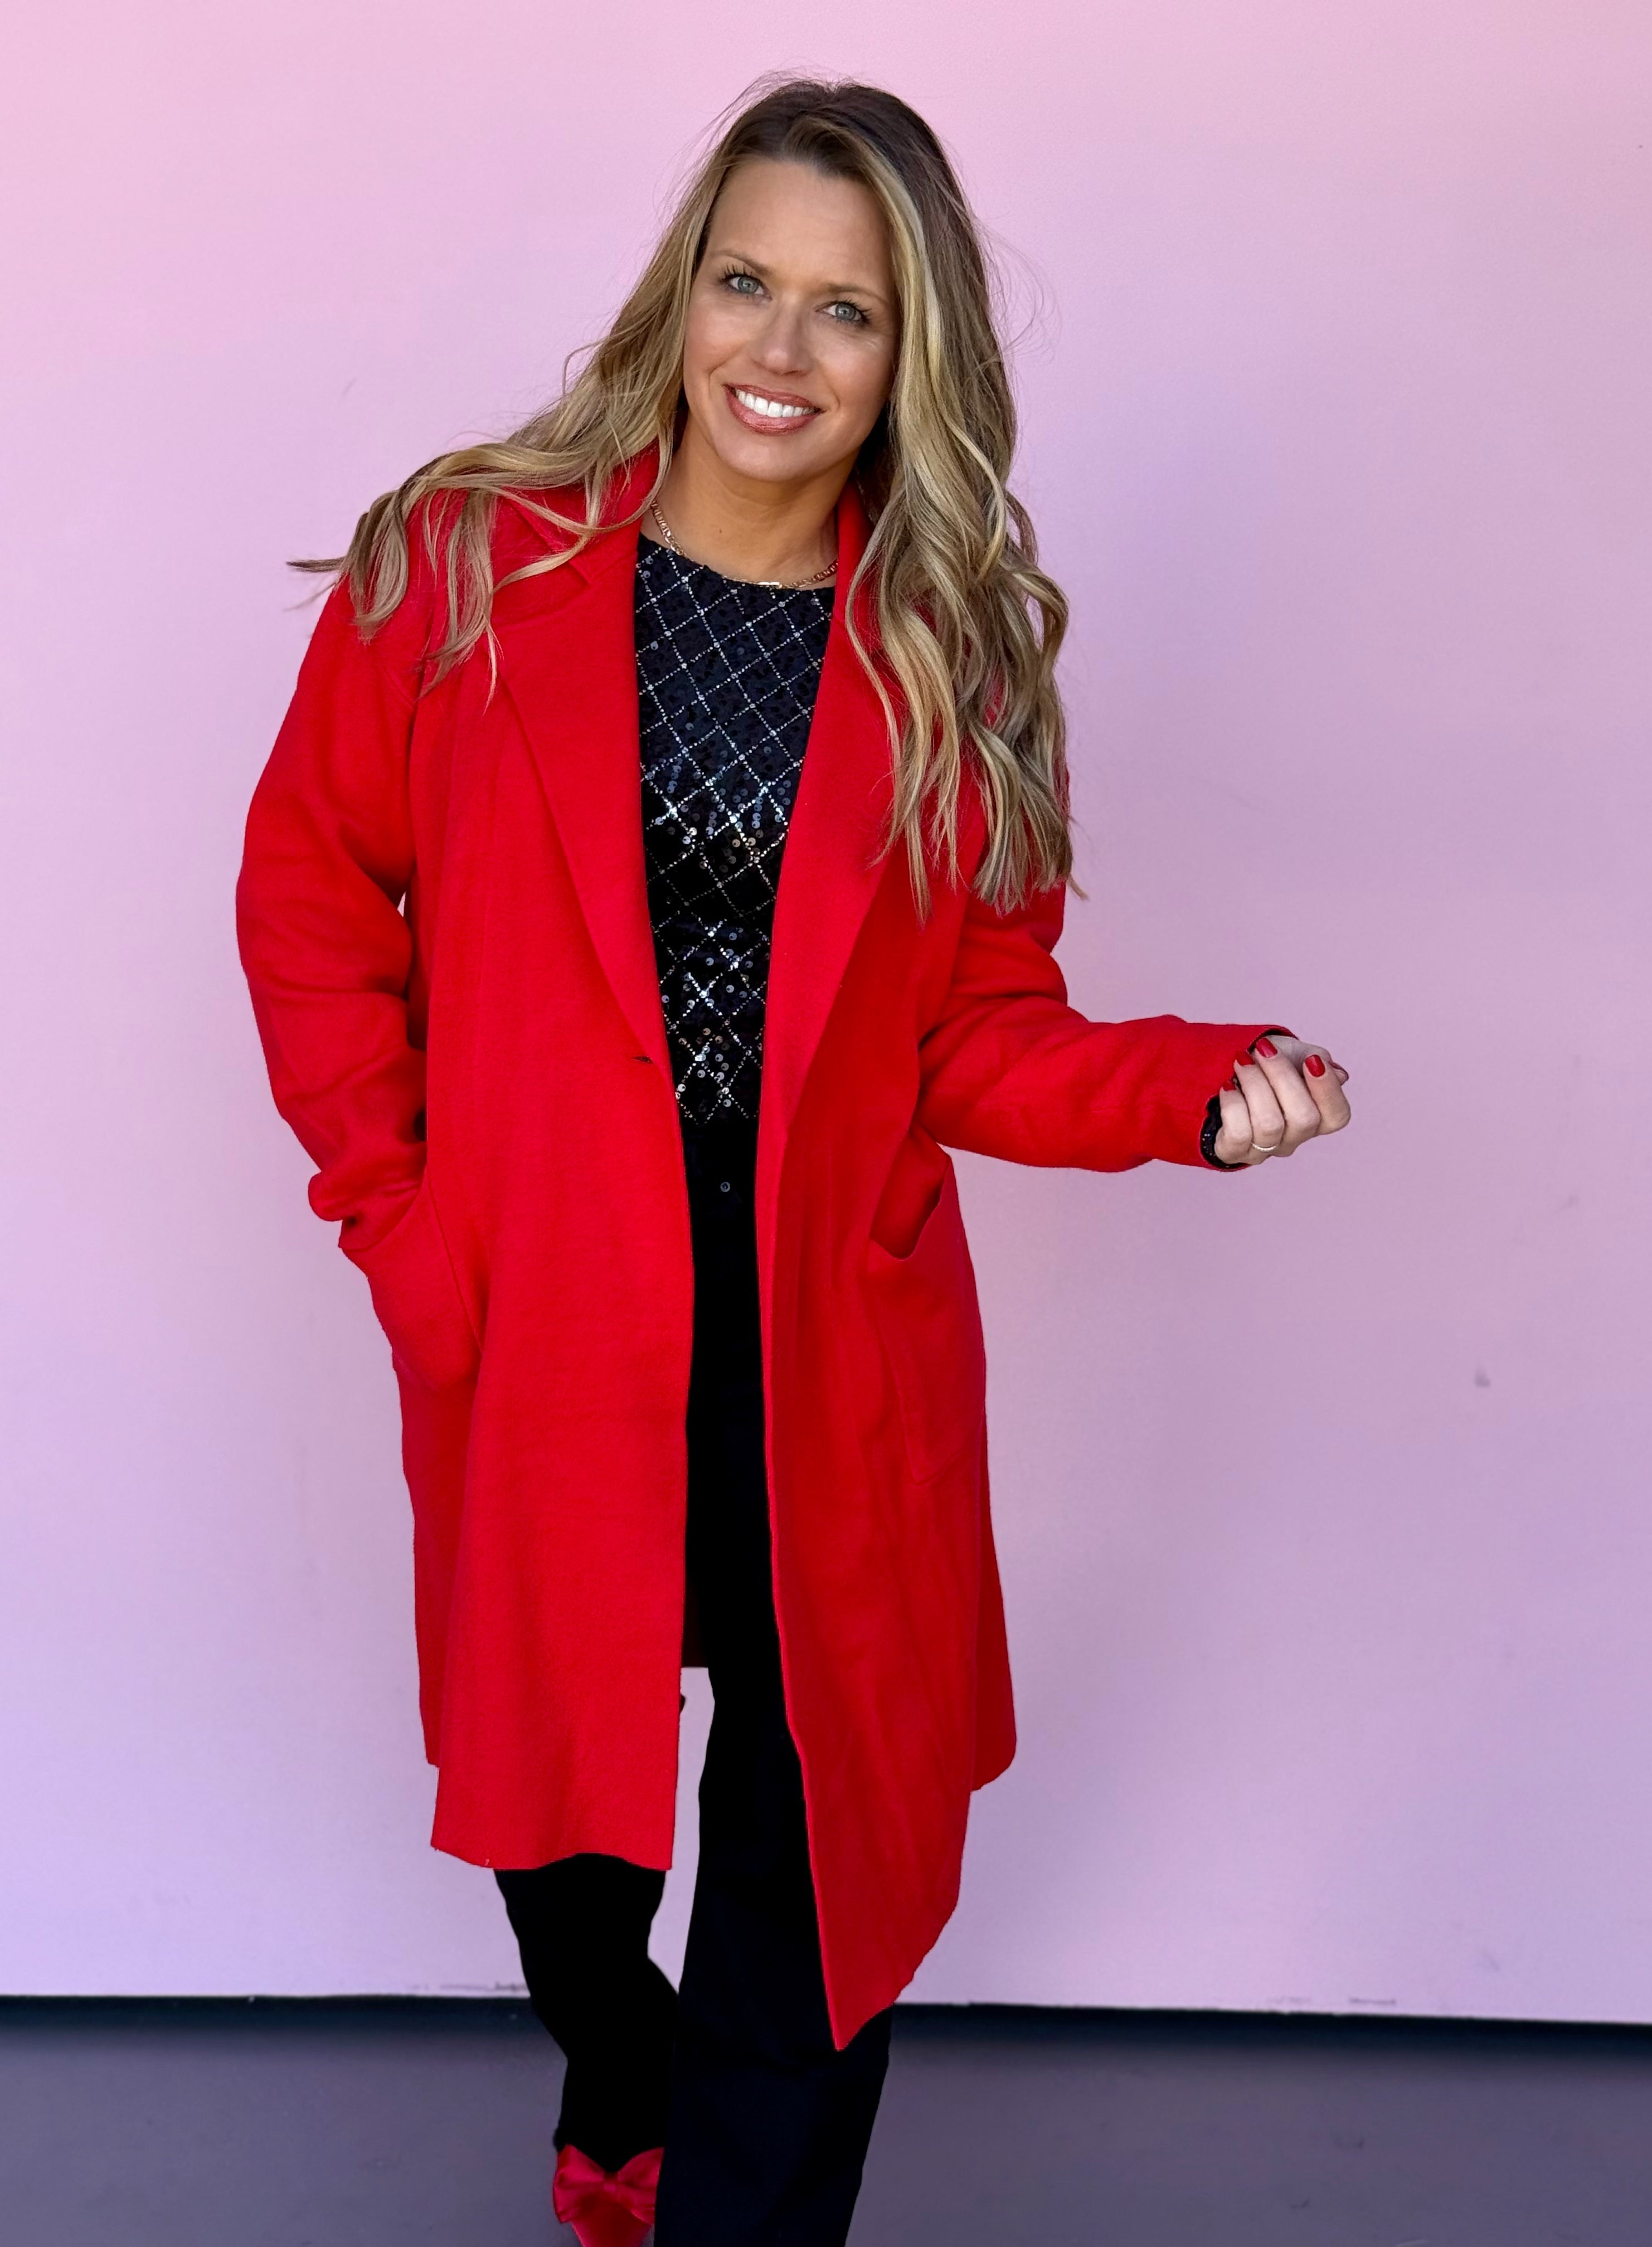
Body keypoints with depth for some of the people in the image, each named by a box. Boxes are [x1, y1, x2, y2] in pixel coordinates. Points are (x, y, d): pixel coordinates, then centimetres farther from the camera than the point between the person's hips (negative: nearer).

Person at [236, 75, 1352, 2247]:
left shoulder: (961, 655, 0)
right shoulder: (460, 569, -5)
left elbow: (980, 1032, 1)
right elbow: (310, 900, 3)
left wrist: (1195, 1084, -17)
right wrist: (399, 1205, -5)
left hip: (832, 1354, 1)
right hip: (539, 1332, 0)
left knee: (829, 1839, 6)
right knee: (556, 1782, 18)